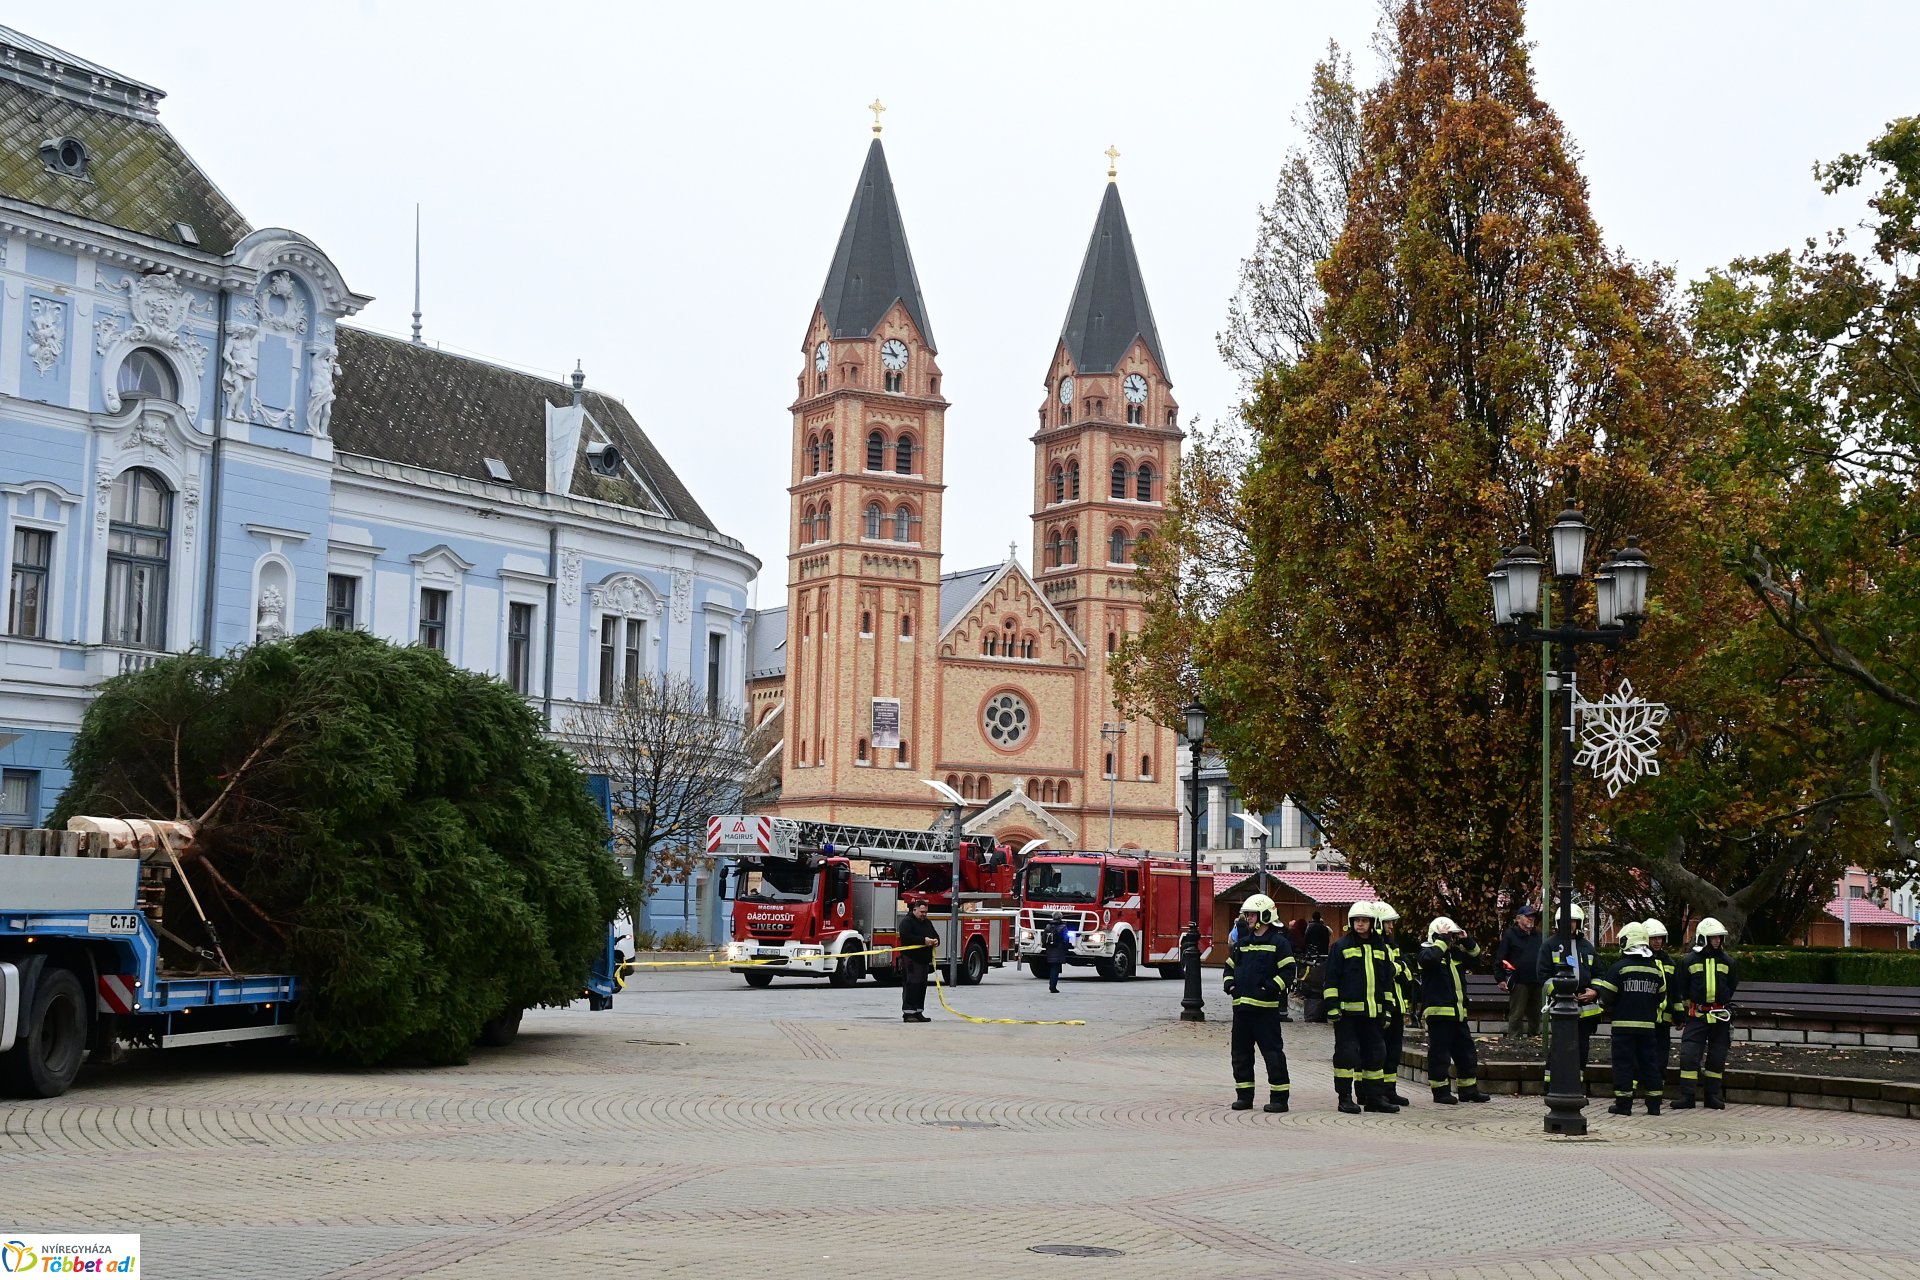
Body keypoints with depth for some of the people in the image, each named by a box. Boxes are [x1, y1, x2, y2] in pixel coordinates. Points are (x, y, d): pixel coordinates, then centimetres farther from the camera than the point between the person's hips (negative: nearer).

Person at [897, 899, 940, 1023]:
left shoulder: (927, 923, 20)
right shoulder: (907, 921, -6)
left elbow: (935, 934, 25)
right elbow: (906, 937, -20)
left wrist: (936, 941, -1)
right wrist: (923, 940, -23)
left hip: (924, 960, 8)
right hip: (911, 959, -8)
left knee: (922, 986, 8)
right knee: (911, 985, -12)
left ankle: (918, 1012, 13)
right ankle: (908, 1013, -13)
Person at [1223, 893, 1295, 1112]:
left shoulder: (1278, 943, -4)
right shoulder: (1242, 942, 17)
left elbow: (1288, 969, -9)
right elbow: (1230, 965, 26)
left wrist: (1273, 986, -19)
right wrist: (1229, 983, 9)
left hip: (1265, 1006, -7)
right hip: (1241, 1004, 7)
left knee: (1272, 1052, -6)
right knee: (1241, 1053, 10)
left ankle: (1279, 1097, -2)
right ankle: (1244, 1096, 18)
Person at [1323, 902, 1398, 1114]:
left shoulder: (1380, 949, 14)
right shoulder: (1341, 946, 0)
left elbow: (1387, 981, 20)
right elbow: (1331, 979, -3)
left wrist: (1387, 1009, 15)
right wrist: (1332, 1007, -10)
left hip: (1372, 1011, 5)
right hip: (1347, 1010, -5)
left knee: (1375, 1053, 7)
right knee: (1347, 1053, -5)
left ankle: (1374, 1097, 15)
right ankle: (1345, 1097, 2)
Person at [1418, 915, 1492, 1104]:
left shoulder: (1455, 953, 18)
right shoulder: (1428, 952, -6)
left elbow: (1475, 955, 24)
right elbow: (1430, 958, -28)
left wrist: (1466, 941, 8)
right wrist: (1442, 940, -20)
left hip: (1458, 1013, 8)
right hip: (1438, 1012, -8)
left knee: (1466, 1053, 12)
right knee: (1440, 1053, -3)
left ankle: (1468, 1089, 21)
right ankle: (1440, 1091, 3)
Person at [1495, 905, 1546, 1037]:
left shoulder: (1538, 935, 14)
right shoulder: (1510, 935, -3)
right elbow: (1499, 959, -5)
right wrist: (1501, 979, -10)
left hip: (1537, 982, 5)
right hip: (1519, 982, -5)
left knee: (1535, 1015, 13)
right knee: (1516, 1015, -4)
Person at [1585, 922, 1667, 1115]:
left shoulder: (1620, 967, -8)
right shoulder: (1656, 969, 8)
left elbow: (1607, 996, -7)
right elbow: (1661, 998, 14)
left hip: (1624, 1023, -4)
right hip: (1648, 1025, 4)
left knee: (1623, 1063, 0)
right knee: (1649, 1062, 9)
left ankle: (1623, 1104, -1)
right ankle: (1654, 1104, 10)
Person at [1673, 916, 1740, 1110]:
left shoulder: (1727, 962, 6)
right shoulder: (1689, 961, -1)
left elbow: (1732, 987, 17)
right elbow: (1681, 990, 5)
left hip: (1720, 1017, 2)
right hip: (1696, 1016, -2)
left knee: (1717, 1059, 8)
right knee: (1689, 1056, -9)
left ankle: (1714, 1096, 18)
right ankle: (1687, 1096, -5)